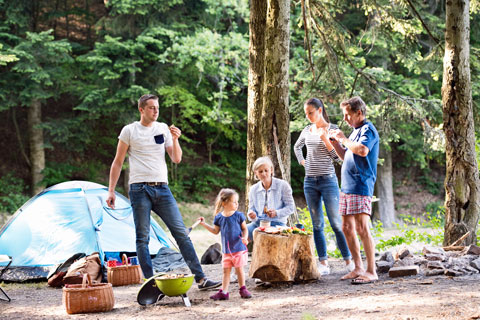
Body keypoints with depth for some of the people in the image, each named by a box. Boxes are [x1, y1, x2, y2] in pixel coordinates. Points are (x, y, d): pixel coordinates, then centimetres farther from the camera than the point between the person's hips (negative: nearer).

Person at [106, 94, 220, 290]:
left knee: (181, 232, -1)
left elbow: (176, 159, 9)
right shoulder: (129, 131, 3)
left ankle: (200, 279, 0)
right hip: (140, 189, -3)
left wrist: (175, 139, -8)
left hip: (162, 189, 3)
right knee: (142, 238, -3)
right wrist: (111, 191, 1)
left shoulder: (163, 129, 13)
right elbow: (118, 162, 6)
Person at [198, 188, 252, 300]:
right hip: (226, 250, 2)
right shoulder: (219, 217, 0)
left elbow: (244, 229, 2)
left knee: (239, 270, 4)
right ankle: (224, 292, 5)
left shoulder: (238, 216, -6)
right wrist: (204, 224, 8)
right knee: (226, 270, 5)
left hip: (239, 249, -2)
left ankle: (243, 289, 19)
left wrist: (244, 237, -17)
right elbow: (216, 231, 14)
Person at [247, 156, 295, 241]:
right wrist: (252, 216, -8)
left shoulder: (282, 185, 0)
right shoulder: (253, 189, 13)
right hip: (258, 223, 4)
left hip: (277, 223, -4)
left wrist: (276, 213, -18)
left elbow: (291, 207, 0)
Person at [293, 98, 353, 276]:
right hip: (310, 181, 5)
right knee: (317, 224, 4)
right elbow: (297, 147, 31)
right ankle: (323, 264, 7)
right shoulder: (307, 131, 10)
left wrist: (324, 138, -17)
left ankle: (348, 261, 1)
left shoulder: (332, 129, -4)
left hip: (328, 180, -5)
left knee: (336, 223, -7)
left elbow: (338, 157, -8)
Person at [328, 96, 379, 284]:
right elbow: (345, 157, 28)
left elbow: (362, 150, -26)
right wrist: (335, 141, 14)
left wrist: (344, 138, -14)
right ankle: (358, 268, 17)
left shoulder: (368, 129, -7)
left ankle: (371, 271, -11)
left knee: (362, 228, -12)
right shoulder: (355, 131, 21)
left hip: (361, 186, -10)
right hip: (347, 187, 10)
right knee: (347, 228, 10)